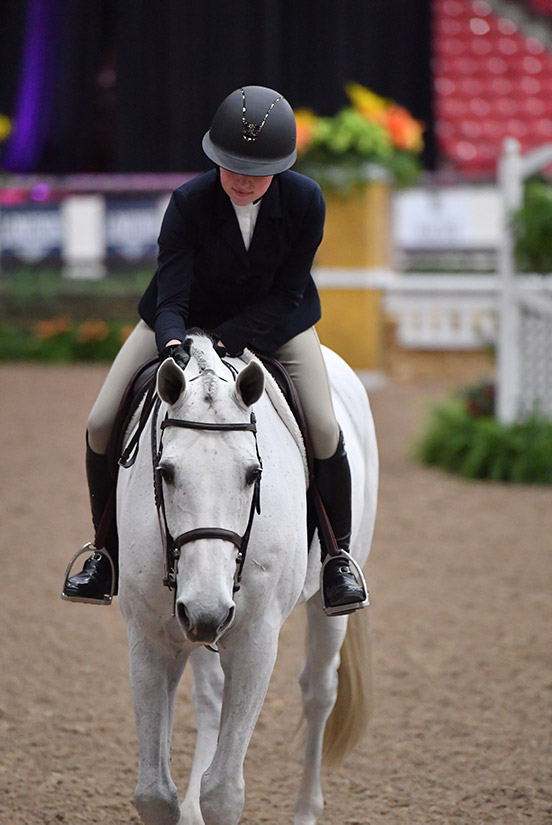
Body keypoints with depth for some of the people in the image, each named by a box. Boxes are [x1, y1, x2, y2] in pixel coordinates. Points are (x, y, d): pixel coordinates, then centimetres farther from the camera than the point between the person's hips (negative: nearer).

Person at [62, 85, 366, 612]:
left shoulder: (305, 201, -24)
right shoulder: (189, 202, -26)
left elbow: (287, 294, -18)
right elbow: (171, 296, -29)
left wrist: (227, 340, -30)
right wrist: (173, 344, -50)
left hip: (272, 321, 0)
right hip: (190, 318, 0)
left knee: (324, 431, -18)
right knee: (101, 424, -10)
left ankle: (337, 552, 8)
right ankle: (108, 550, 14)